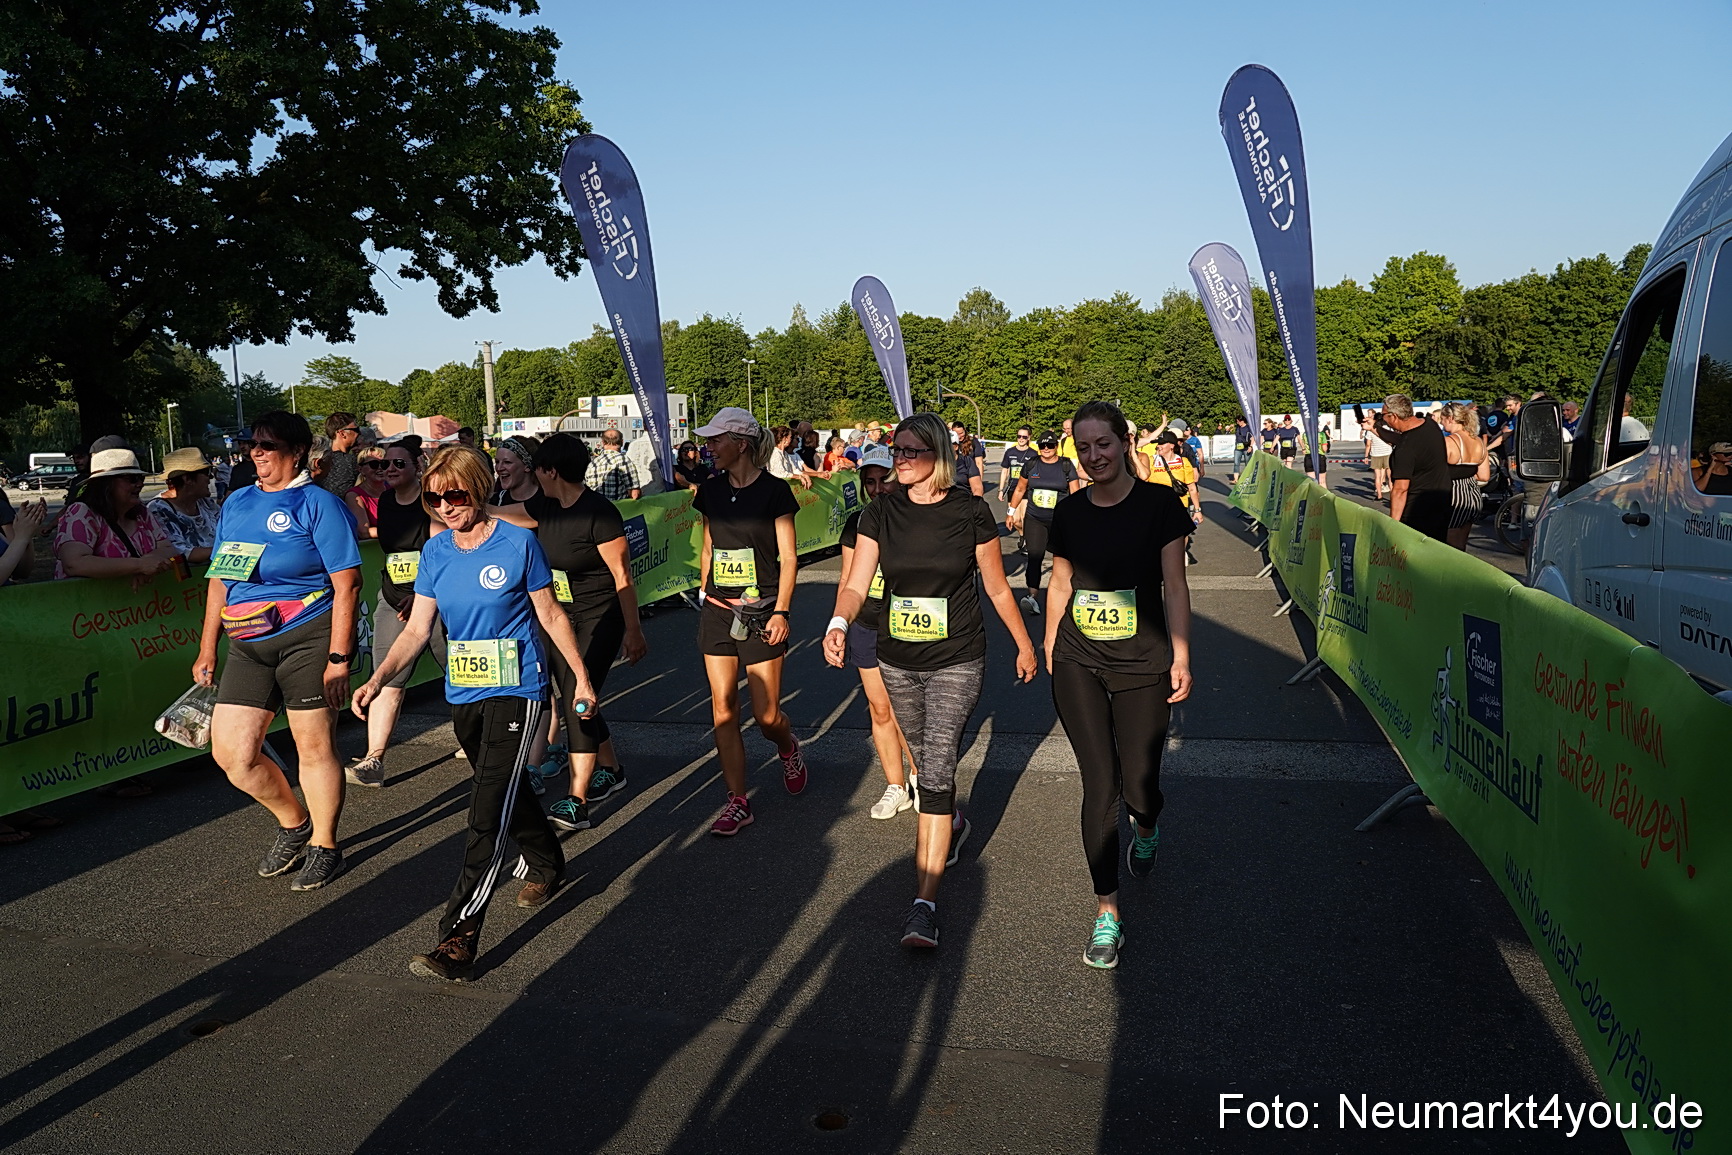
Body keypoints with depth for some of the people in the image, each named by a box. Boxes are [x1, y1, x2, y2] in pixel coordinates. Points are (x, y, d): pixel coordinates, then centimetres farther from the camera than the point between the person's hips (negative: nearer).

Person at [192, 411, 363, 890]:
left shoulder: (318, 504, -6)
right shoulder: (236, 504, 15)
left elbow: (347, 583, -11)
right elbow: (220, 578, 20)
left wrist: (339, 657, -16)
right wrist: (207, 650, 18)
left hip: (309, 637, -7)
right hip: (248, 646, 7)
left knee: (315, 746, 1)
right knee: (230, 752, 4)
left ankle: (323, 847, 19)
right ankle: (293, 823, 27)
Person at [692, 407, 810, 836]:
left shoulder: (773, 490, -8)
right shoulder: (711, 491, 7)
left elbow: (788, 557, -7)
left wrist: (781, 611, -12)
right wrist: (705, 594, 15)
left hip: (759, 613, -5)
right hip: (717, 611, 5)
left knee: (766, 716, -1)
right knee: (723, 710, 1)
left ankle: (789, 748, 34)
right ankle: (738, 802, 11)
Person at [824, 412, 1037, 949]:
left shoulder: (970, 512, -8)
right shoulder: (881, 513, -2)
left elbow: (997, 588, 2)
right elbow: (856, 584, -9)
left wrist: (1024, 644, 10)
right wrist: (839, 623, -29)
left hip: (956, 662, -4)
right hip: (898, 662, 4)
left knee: (937, 769, -12)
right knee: (924, 763, 20)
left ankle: (924, 903, -8)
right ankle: (951, 824, 52)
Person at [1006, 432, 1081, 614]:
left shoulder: (1066, 466, -1)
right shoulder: (1030, 465, 4)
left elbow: (1076, 495, -2)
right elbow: (1020, 490, 14)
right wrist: (1010, 512, 15)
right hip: (1034, 519, 0)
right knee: (1035, 556, -13)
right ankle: (1032, 597, -18)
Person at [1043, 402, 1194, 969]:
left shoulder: (1158, 504, -5)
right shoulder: (1069, 512, 3)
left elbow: (1174, 586, -3)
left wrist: (1181, 658, -6)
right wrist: (1048, 650, 15)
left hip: (1142, 666, -1)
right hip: (1078, 666, 2)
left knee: (1139, 786, 5)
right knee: (1100, 785, -2)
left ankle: (1147, 828, 45)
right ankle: (1107, 912, 10)